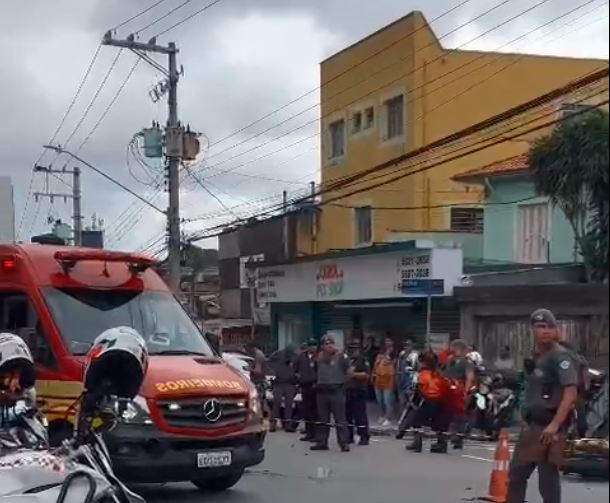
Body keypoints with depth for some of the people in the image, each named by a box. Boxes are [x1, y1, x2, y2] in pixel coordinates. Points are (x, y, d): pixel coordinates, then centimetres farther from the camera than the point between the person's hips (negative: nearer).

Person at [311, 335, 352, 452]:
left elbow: (350, 372, -6)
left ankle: (344, 443, -1)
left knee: (340, 418, -4)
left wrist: (342, 381, 2)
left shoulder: (341, 356, -7)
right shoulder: (320, 356, 8)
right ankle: (321, 443, 18)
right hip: (322, 390, 5)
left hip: (336, 390, -5)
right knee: (322, 419, 11)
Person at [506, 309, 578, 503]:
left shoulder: (560, 356, -13)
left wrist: (555, 425, -29)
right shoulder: (534, 358, 15)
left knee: (548, 479, -8)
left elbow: (571, 393, -22)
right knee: (516, 473, 17)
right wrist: (525, 418, 19)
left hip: (549, 428, -9)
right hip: (531, 425, 9)